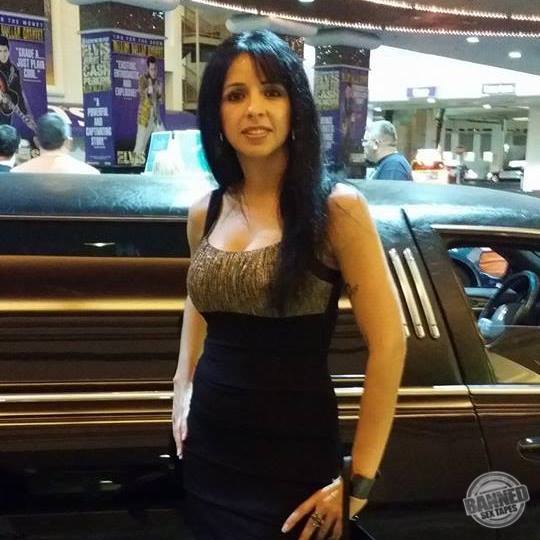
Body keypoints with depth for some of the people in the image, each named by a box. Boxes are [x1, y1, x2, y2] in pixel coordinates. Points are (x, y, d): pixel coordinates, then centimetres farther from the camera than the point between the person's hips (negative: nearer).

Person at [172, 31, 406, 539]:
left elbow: (388, 343, -15)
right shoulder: (203, 213, 2)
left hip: (292, 456, -5)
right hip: (207, 445, 5)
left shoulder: (335, 207, -14)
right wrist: (182, 388, 11)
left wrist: (360, 479, -15)